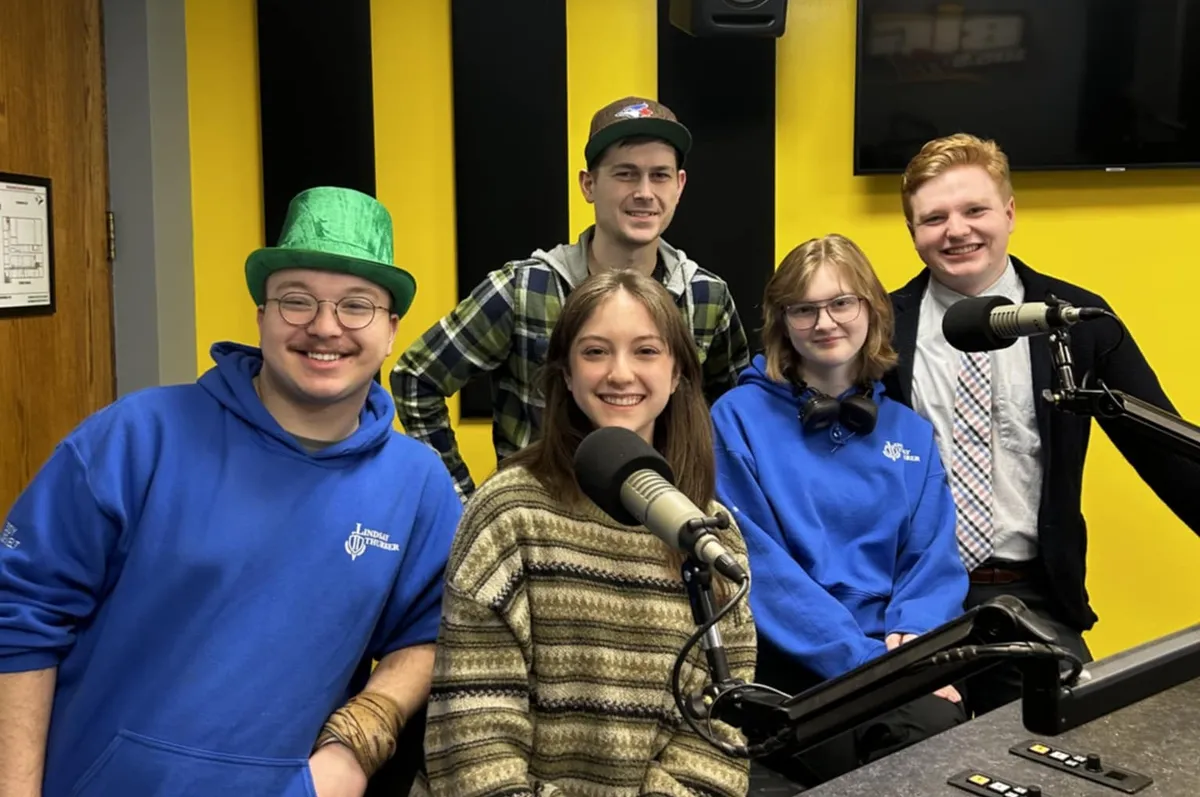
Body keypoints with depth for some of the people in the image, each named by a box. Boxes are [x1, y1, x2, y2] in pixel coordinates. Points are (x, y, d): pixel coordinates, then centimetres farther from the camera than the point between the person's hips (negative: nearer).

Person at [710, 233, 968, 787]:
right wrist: (866, 656, -16)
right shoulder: (739, 416, 0)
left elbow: (934, 558, 10)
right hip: (790, 659, -3)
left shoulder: (910, 431, 14)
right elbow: (757, 561, -8)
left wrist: (913, 637, -12)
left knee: (939, 733, -29)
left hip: (897, 653, 3)